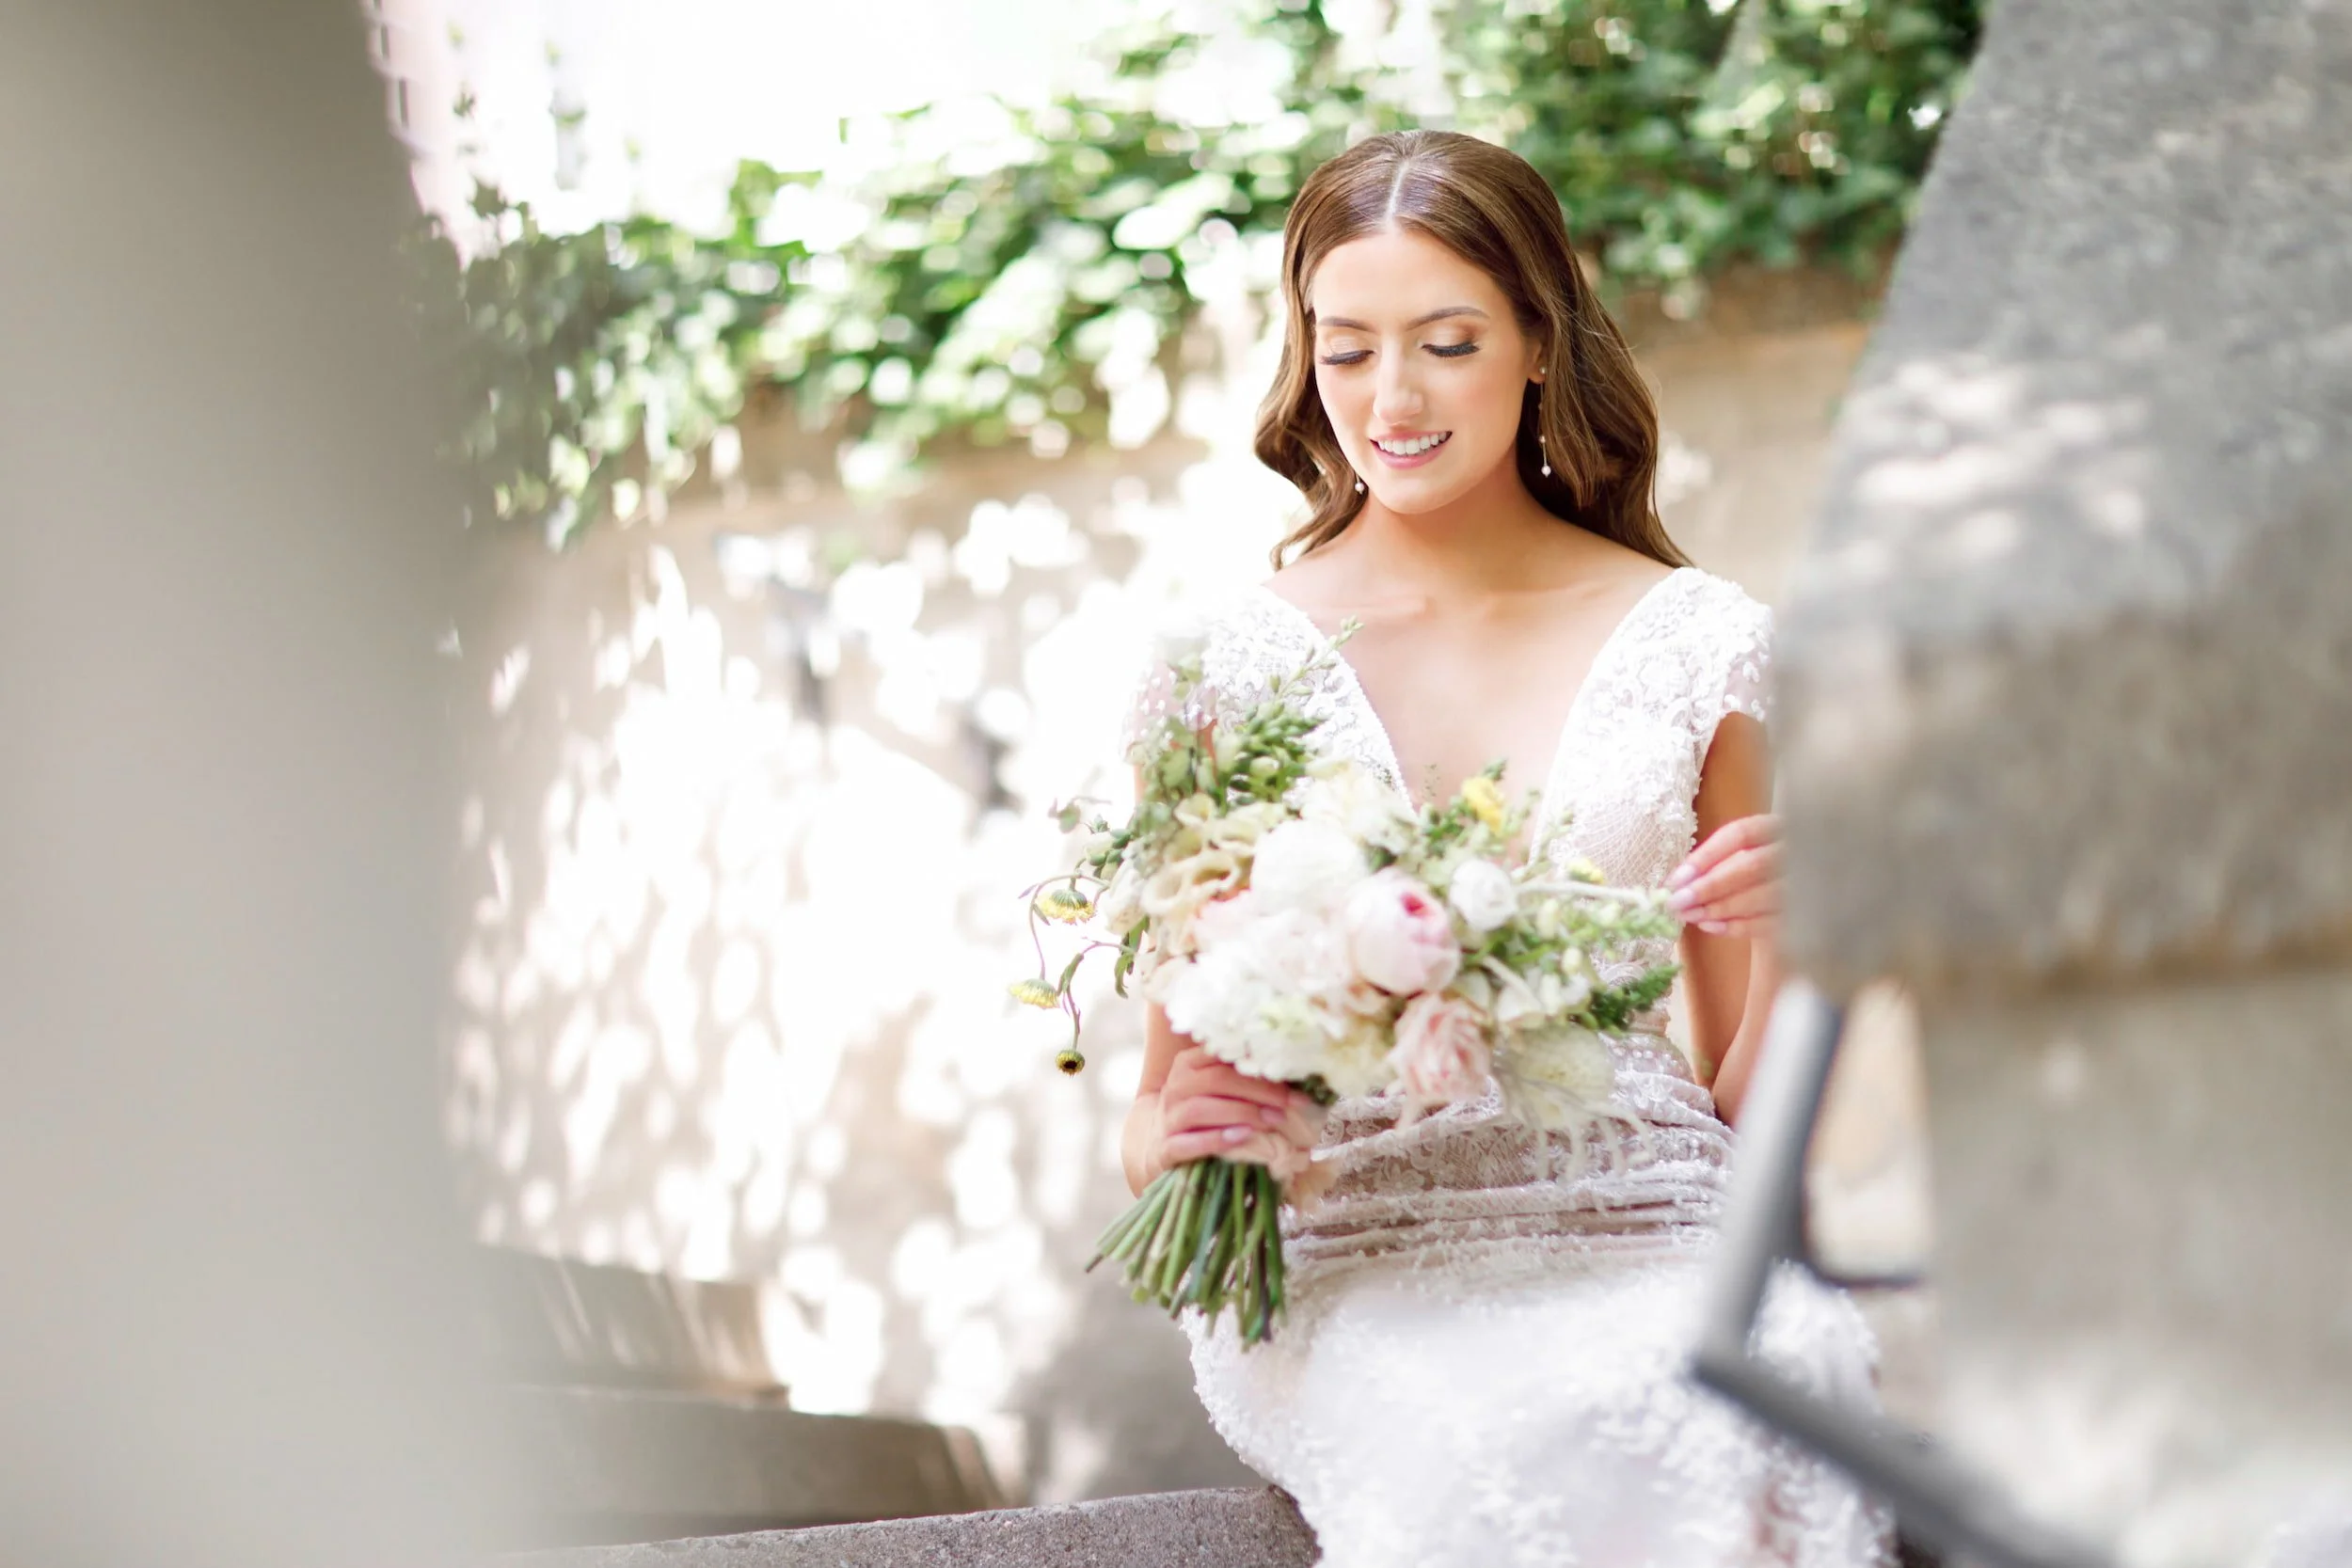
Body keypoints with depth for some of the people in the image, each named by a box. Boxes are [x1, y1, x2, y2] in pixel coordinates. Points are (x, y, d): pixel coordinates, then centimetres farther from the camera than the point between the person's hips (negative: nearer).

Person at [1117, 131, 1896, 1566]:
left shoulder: (1697, 646, 10)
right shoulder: (1226, 671, 8)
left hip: (1636, 1221, 2)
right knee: (1518, 1440, -36)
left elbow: (1750, 1099, 13)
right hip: (1347, 1266, -1)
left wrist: (1786, 940, -7)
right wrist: (1174, 1133, -13)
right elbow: (1163, 1113, 11)